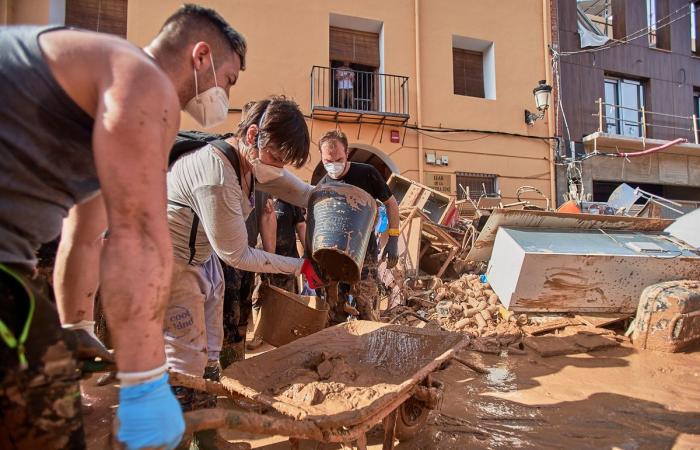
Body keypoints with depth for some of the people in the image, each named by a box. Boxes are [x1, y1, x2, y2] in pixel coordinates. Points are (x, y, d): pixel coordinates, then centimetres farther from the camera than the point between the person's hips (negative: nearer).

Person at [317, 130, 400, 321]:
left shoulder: (366, 174, -6)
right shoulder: (322, 186, 4)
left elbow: (391, 203, 4)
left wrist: (393, 240, -3)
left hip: (364, 252, -4)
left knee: (367, 309, -7)